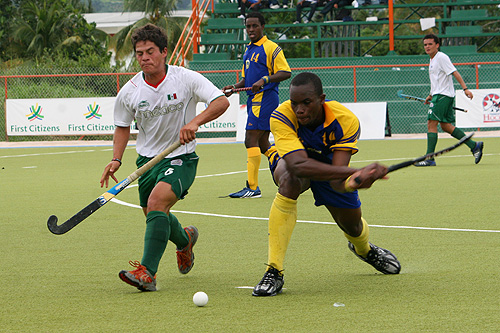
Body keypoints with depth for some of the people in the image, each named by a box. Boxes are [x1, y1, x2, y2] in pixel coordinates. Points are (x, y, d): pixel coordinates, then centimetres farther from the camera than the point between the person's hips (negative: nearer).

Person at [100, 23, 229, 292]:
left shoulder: (186, 79, -13)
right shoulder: (129, 92, -4)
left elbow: (221, 101, -20)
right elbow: (122, 126, 12)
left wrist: (195, 121, -36)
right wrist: (116, 159, -3)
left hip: (181, 157, -5)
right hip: (148, 159, 5)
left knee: (156, 202, -28)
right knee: (155, 218, 14)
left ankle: (147, 272, -31)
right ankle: (185, 239, 50)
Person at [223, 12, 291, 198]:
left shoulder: (271, 48, -7)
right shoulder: (249, 50, 19)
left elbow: (285, 73, -13)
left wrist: (264, 80, -25)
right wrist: (234, 87, 7)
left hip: (265, 98, -9)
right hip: (253, 100, 9)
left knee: (251, 140, -14)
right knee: (263, 145, 11)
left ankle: (252, 187, -13)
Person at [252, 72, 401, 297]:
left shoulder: (346, 120, -33)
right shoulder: (281, 117, -39)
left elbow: (336, 176, -37)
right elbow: (298, 165, -52)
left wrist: (355, 182, -63)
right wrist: (356, 171, -60)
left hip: (329, 163, 3)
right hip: (288, 161, -3)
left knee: (352, 223, 11)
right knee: (290, 181, -38)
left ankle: (364, 249, 55)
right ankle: (274, 272, -35)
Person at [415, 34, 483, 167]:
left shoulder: (441, 57, -11)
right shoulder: (433, 60, 19)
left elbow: (454, 73, -18)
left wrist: (465, 88, -25)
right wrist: (431, 95, 25)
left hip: (443, 95, -10)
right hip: (438, 95, 10)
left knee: (431, 123, -12)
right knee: (445, 125, 10)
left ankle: (429, 158, -12)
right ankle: (474, 145, 12)